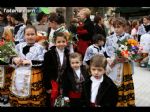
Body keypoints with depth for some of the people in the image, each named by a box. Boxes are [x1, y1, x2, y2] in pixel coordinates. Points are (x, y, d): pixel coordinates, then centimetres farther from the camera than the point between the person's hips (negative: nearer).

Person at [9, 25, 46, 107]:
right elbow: (10, 59, 14)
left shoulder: (40, 48, -2)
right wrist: (14, 59, -7)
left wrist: (30, 62, -16)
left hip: (33, 78, -4)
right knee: (18, 101, 11)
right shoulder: (18, 46, 10)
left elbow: (43, 63, -10)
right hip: (18, 77, 4)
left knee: (33, 101, -1)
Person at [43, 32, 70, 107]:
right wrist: (47, 87, -11)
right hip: (52, 83, -2)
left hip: (64, 84, 3)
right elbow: (45, 71, -9)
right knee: (52, 103, 4)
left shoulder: (68, 54, 0)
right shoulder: (49, 54, -9)